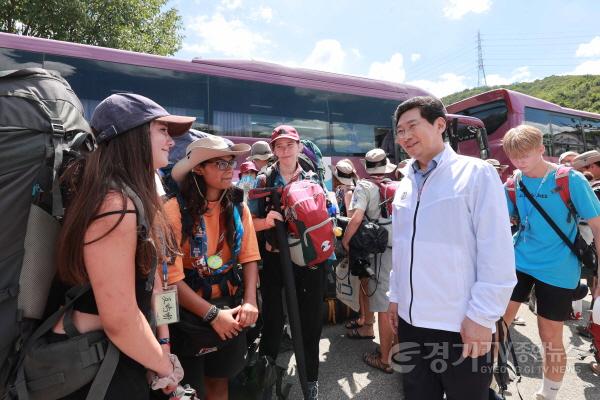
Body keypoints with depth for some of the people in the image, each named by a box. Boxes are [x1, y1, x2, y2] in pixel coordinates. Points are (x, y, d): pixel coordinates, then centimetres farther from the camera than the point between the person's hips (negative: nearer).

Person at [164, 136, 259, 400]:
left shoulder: (238, 208, -2)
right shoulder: (175, 210, -20)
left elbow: (249, 257, -2)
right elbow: (171, 277, -20)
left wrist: (250, 301, -15)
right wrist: (212, 314, -20)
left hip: (228, 303, 5)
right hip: (189, 309, -4)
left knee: (220, 379, 21)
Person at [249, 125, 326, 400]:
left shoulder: (312, 179, 6)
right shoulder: (264, 180, 0)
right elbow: (249, 222, -2)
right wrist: (267, 221, -22)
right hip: (274, 259, -1)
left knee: (310, 321, 11)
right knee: (272, 321, 8)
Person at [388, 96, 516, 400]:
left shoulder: (476, 173, -10)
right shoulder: (405, 184, 9)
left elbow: (497, 254, -14)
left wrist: (482, 316, -15)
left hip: (462, 325, -5)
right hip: (410, 320, 6)